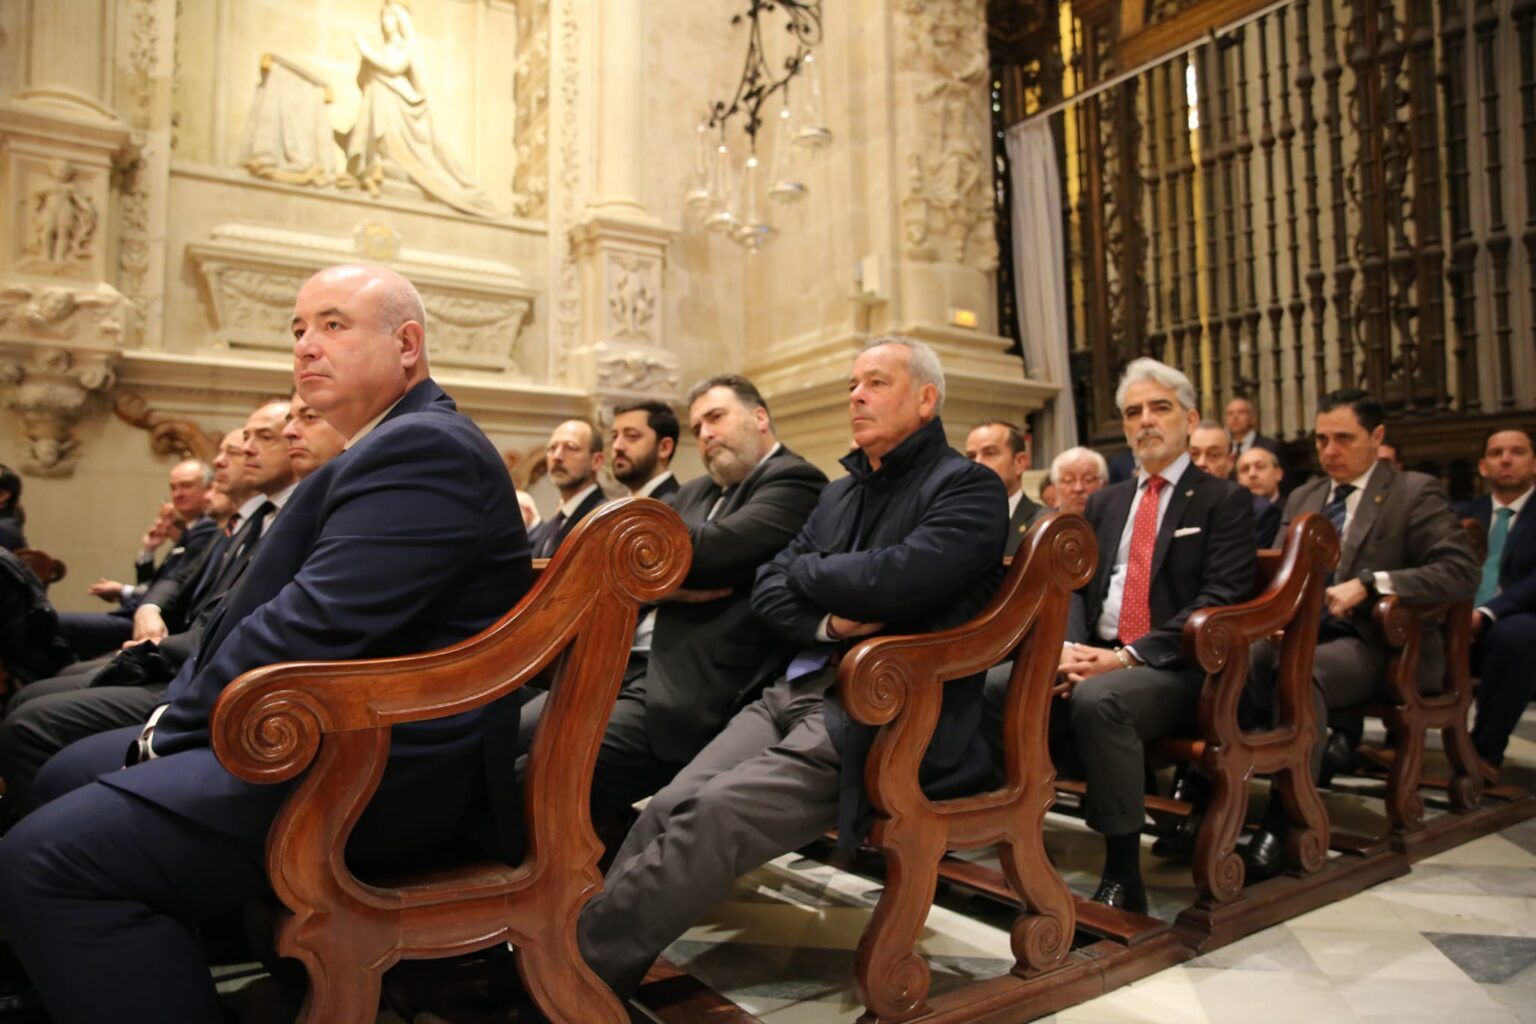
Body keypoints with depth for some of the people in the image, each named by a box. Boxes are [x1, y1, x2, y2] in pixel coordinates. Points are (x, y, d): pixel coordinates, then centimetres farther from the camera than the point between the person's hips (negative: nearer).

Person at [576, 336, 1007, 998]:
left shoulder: (969, 489, -3)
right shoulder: (841, 492, 21)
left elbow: (895, 579, -20)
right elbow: (768, 590, 14)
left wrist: (805, 571, -1)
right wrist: (827, 622, -8)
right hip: (791, 693, 7)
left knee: (713, 816, -24)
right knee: (669, 808, -14)